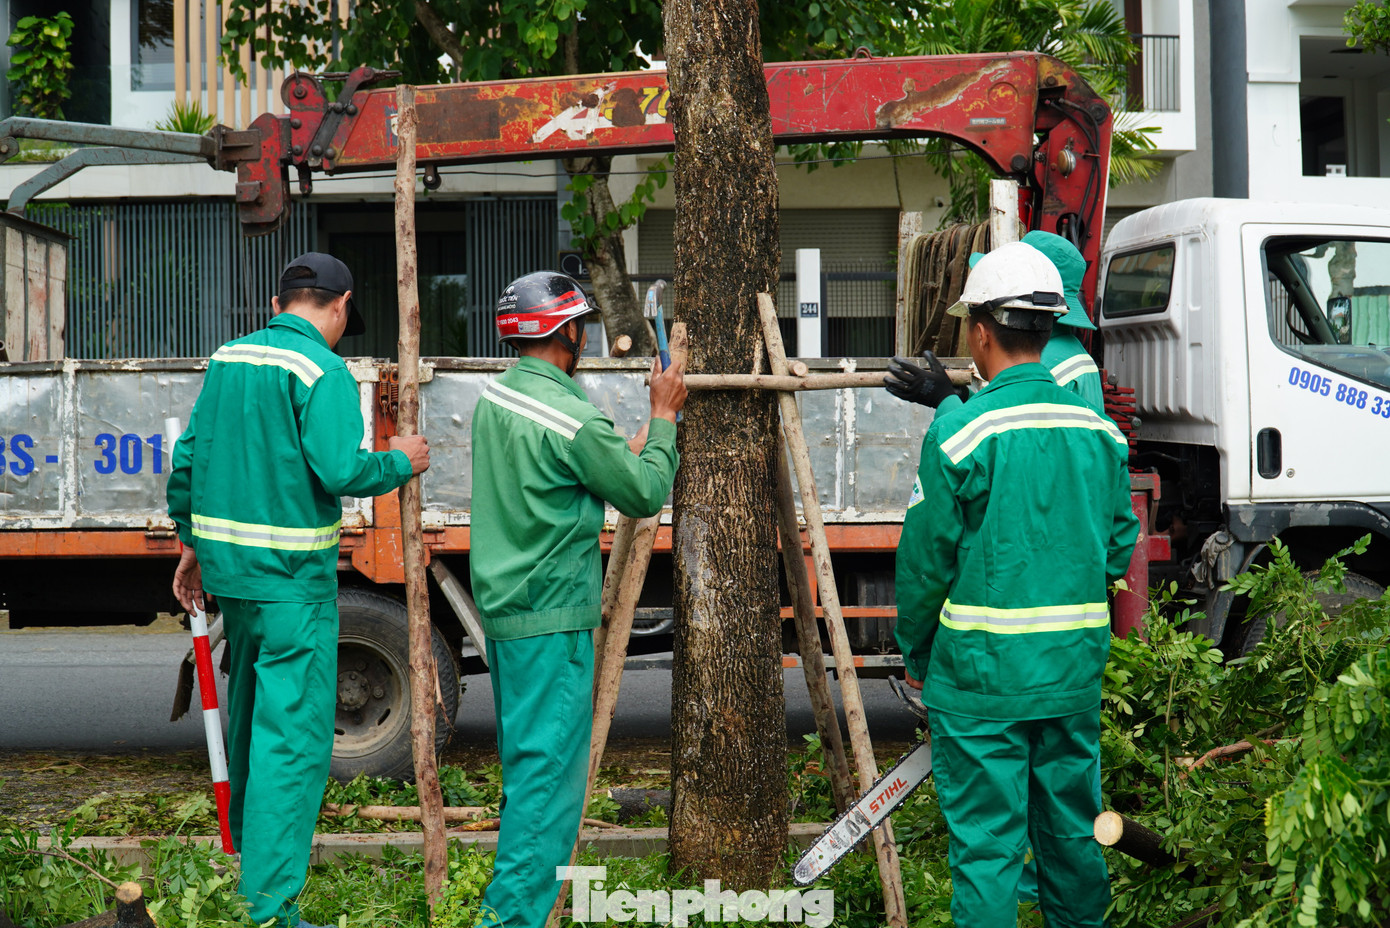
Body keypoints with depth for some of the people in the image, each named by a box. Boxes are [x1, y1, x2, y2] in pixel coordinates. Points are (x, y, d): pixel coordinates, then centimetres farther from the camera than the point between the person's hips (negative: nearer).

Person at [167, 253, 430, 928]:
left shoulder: (227, 359, 10)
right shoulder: (321, 369, -13)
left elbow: (188, 460, 13)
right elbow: (340, 469, -22)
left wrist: (193, 544, 22)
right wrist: (399, 463, -4)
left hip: (228, 563, 8)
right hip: (292, 575, -8)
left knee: (252, 707, 24)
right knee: (293, 733, -5)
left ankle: (251, 845, 41)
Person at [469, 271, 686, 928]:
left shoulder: (494, 399, 8)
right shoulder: (572, 420, -19)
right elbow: (646, 494, -9)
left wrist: (627, 451, 19)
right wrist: (663, 418, 3)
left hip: (502, 605, 9)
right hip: (550, 616, -9)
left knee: (526, 759, 18)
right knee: (549, 767, -5)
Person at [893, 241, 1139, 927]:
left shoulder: (960, 433, -13)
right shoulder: (1099, 430, 3)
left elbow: (925, 561, -9)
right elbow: (1119, 547, 11)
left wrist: (914, 653, 6)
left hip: (983, 672, -5)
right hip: (1076, 667, 5)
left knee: (986, 842, 0)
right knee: (1071, 826, 18)